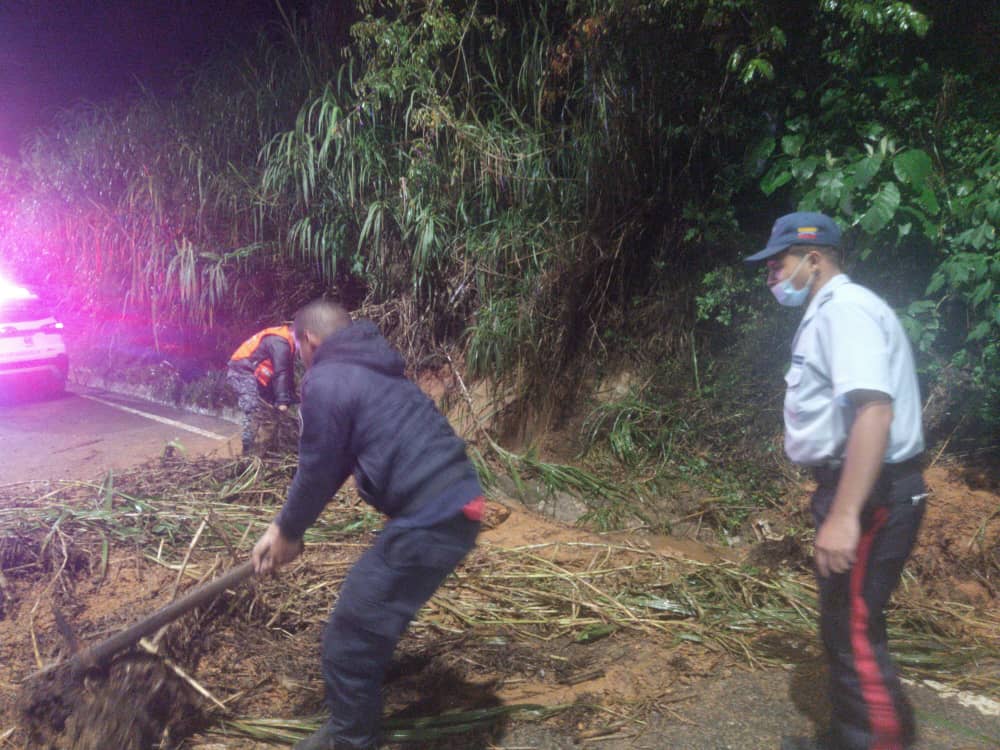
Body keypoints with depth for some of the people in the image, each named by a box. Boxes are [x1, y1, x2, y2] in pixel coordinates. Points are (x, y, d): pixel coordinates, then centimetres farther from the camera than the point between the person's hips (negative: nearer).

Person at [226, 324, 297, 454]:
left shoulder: (284, 340, 12)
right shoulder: (280, 342, -20)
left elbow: (288, 372, 15)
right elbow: (280, 373, -24)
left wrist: (290, 398, 14)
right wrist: (282, 401, -24)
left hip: (249, 373, 11)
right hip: (242, 372, -11)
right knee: (252, 410, -19)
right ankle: (248, 450, -19)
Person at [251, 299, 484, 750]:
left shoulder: (324, 382, -9)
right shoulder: (369, 370, 22)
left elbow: (317, 472, -5)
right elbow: (333, 463, 23)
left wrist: (287, 534, 12)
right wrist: (284, 526, 24)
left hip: (430, 521, -10)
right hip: (456, 504, 10)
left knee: (351, 635, 5)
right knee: (375, 614, 31)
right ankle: (364, 699, 52)